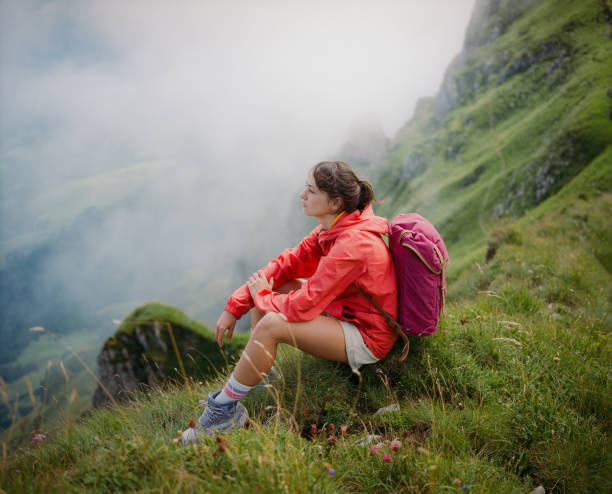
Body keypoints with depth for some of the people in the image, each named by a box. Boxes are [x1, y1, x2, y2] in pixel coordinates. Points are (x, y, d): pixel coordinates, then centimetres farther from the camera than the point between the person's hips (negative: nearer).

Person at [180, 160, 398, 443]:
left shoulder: (352, 244, -29)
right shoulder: (333, 229, 0)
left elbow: (304, 306, -28)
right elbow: (288, 263, 3)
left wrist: (263, 296, -8)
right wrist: (234, 306, -1)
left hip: (368, 339, -10)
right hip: (344, 311, 10)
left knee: (271, 324, -27)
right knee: (266, 281, 5)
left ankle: (225, 410, -8)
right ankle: (256, 376, 10)